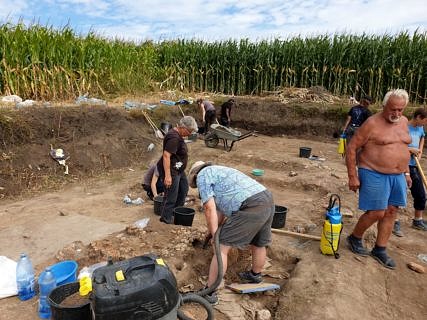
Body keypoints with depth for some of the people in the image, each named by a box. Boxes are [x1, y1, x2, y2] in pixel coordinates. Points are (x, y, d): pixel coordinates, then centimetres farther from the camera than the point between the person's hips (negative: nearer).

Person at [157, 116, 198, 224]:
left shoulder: (177, 135, 8)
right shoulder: (173, 137, -25)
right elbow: (166, 155, -30)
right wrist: (167, 175, -31)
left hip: (178, 169, 11)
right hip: (171, 170, -11)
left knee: (184, 188, 23)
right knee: (171, 195, 0)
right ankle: (166, 218, 17)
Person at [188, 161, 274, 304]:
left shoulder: (202, 175, 6)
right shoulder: (219, 171, 32)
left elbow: (210, 209, -3)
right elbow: (221, 211, 30)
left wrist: (215, 237, 2)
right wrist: (216, 232, 30)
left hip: (251, 207, -9)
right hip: (267, 200, 10)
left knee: (222, 247, 0)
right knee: (259, 244, 28)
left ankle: (209, 293, 8)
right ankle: (255, 276, 52)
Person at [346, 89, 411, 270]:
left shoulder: (403, 122, 10)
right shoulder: (372, 124, -13)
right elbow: (351, 148, -12)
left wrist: (406, 172, 18)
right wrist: (352, 176, -14)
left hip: (397, 176, 7)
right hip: (374, 175, -7)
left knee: (390, 213, 8)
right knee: (377, 213, -7)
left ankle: (380, 250, 23)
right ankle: (354, 238, 19)